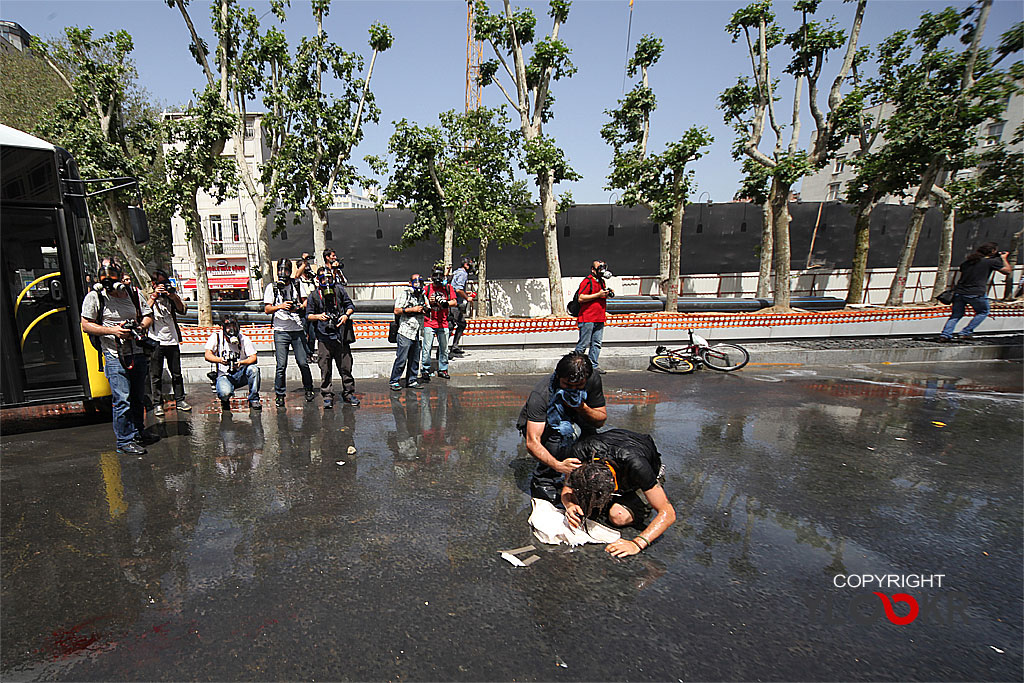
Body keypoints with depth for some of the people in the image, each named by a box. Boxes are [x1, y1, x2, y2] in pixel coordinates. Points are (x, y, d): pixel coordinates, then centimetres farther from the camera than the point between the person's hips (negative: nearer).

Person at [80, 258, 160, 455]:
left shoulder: (133, 294, 6)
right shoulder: (94, 297, -4)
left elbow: (148, 316, 15)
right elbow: (86, 326, -3)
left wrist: (140, 327, -6)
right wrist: (112, 330, -16)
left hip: (138, 353, 4)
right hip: (114, 356, -4)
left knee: (138, 397, 14)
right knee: (122, 400, -6)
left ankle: (138, 432, 30)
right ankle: (125, 441, 5)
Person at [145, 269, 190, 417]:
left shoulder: (171, 296, 13)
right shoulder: (149, 296, 3)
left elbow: (182, 311, 2)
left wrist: (174, 296, -11)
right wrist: (154, 296, -15)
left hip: (172, 339, 3)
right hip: (156, 340, -3)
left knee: (177, 373, 7)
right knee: (156, 375, 1)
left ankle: (179, 400, 15)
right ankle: (157, 404, 7)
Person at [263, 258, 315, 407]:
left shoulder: (297, 284, 10)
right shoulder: (271, 287, 6)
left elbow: (306, 301, 10)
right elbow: (267, 309, 3)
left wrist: (299, 307, -11)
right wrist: (280, 306, -15)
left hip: (298, 329, 1)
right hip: (281, 331, -1)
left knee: (303, 363, 1)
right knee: (281, 365, -4)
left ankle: (308, 389, 20)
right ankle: (279, 395, 8)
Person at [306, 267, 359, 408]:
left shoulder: (339, 290, 9)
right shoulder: (314, 296, 7)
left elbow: (350, 305, 13)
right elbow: (308, 315, 10)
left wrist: (346, 315, -6)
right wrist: (318, 316, -10)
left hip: (341, 334, 1)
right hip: (324, 335, 0)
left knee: (345, 366, 4)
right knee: (325, 368, 1)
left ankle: (348, 394, 15)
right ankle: (327, 396, 12)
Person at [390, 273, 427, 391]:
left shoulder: (422, 295, 17)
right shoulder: (404, 293, -2)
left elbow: (426, 308, 31)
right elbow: (397, 311, -9)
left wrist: (425, 308, 7)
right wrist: (413, 309, -12)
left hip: (417, 333, 7)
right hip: (405, 332, -6)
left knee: (415, 359, 9)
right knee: (401, 358, -6)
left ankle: (411, 380, 19)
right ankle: (394, 381, 4)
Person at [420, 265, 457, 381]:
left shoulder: (448, 288, 7)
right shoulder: (427, 288, 5)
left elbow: (454, 302, 4)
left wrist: (446, 303, -14)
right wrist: (429, 302, -12)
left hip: (443, 324, 2)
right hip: (429, 323, -1)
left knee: (444, 348, 8)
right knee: (427, 348, -4)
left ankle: (442, 369, 21)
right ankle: (425, 371, 4)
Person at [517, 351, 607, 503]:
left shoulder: (593, 380, -24)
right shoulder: (540, 395, -36)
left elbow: (601, 419, -13)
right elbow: (532, 443, -40)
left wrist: (582, 408, -34)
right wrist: (558, 465, -56)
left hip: (572, 420, 5)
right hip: (535, 426, -5)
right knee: (564, 430, -36)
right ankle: (542, 482, -17)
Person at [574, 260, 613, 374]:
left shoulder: (602, 281, 19)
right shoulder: (587, 281, -8)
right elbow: (581, 298, -18)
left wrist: (608, 294, 10)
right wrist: (598, 294, -17)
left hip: (599, 319, 8)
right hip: (587, 319, -8)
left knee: (596, 343, 7)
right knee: (584, 344, -4)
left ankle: (593, 365, 13)